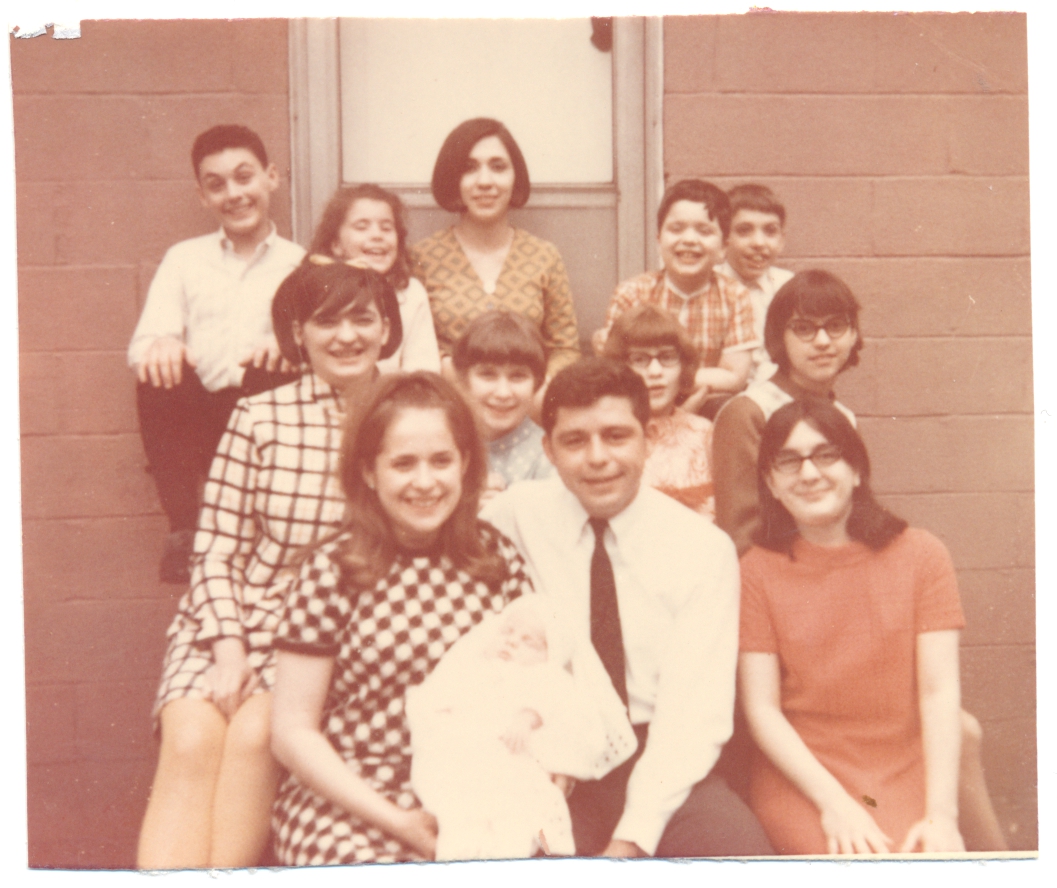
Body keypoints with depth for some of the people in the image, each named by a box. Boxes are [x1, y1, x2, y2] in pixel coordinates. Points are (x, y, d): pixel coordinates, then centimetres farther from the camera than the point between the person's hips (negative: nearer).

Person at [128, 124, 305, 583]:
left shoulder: (298, 263, 13)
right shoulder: (184, 258, 18)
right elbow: (143, 343, 5)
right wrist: (160, 345, -21)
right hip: (198, 416, 2)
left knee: (276, 372, -31)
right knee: (160, 371, -28)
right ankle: (183, 530, -18)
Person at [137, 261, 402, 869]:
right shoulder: (261, 418, 0)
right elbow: (216, 551, 0)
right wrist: (228, 651, -12)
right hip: (234, 621, 0)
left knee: (255, 733, -27)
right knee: (191, 738, -25)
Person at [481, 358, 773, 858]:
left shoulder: (705, 549, -2)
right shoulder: (514, 518, 0)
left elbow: (695, 713, -7)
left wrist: (632, 839, -17)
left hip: (656, 765, 1)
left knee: (744, 852, -24)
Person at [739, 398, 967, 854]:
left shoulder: (921, 554, 3)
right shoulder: (757, 571, 1)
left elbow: (940, 693, -4)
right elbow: (762, 707, -3)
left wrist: (941, 814, -15)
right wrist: (834, 802, -14)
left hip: (907, 776, 1)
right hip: (800, 777, -1)